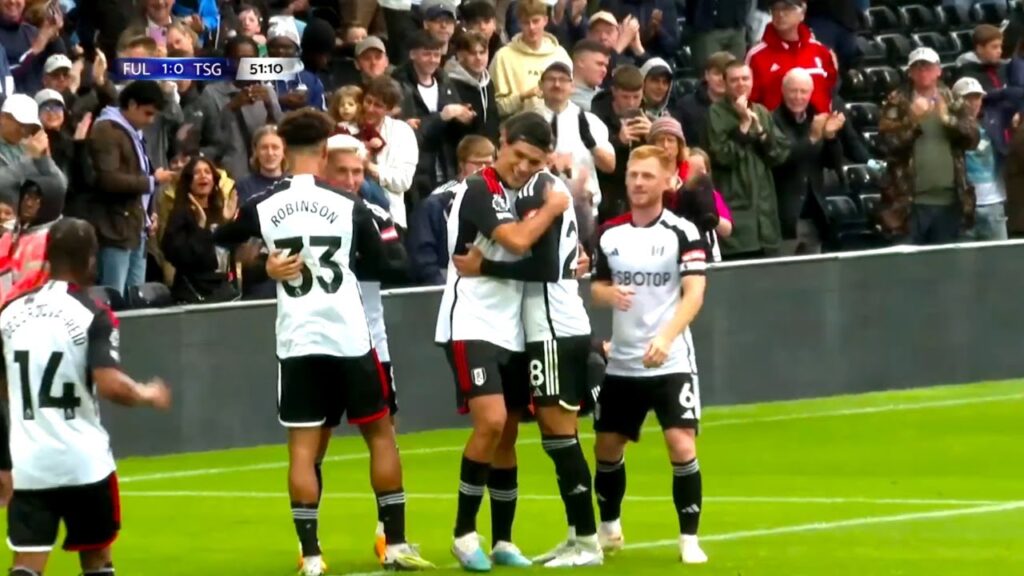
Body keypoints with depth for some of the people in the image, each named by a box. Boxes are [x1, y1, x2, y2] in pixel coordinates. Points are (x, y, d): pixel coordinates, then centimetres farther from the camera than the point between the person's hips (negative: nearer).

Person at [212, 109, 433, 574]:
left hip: (297, 342, 1)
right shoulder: (349, 207, -6)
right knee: (380, 435, 12)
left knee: (303, 448, 4)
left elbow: (218, 241, 17)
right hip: (350, 338, -1)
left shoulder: (263, 207, -1)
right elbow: (383, 267, 2)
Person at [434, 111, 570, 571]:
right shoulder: (478, 190, -12)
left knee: (507, 434, 9)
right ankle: (464, 533, -9)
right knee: (491, 421, -20)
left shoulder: (521, 195, 13)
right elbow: (517, 240, -24)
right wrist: (552, 208, -8)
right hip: (471, 325, -8)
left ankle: (502, 541, 17)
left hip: (511, 330, 8)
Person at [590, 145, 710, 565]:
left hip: (671, 362, -5)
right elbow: (597, 286, 14)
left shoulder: (683, 233, -9)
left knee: (682, 446, -14)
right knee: (607, 447, 12)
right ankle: (609, 528, 33)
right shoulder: (610, 234, 5)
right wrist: (607, 294, -12)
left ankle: (689, 539, -3)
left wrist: (666, 338, -34)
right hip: (621, 363, 5)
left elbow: (694, 294, -18)